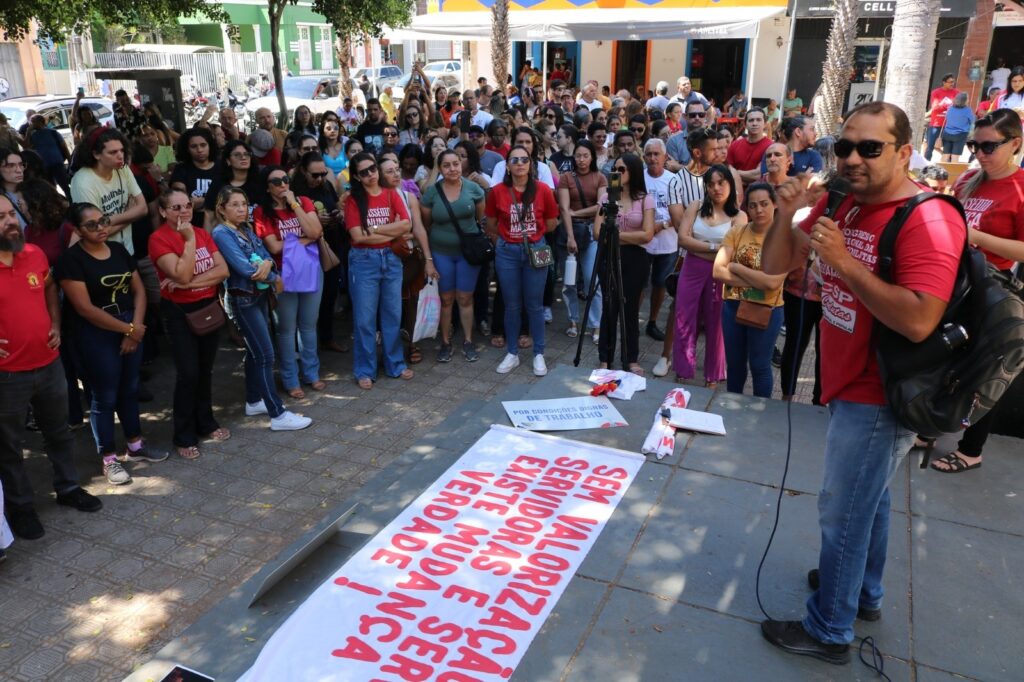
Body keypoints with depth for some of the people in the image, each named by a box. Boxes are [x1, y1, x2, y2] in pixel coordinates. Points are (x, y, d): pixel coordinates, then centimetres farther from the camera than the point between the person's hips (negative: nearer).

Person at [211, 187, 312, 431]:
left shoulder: (247, 229, 11)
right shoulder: (221, 233, -13)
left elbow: (266, 255, 2)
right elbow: (244, 267, -21)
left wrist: (267, 263, -22)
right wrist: (275, 278, -10)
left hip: (260, 295, 8)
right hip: (243, 299, -8)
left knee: (255, 351, 16)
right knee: (265, 354, -8)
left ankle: (254, 401, 29)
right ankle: (278, 415, -4)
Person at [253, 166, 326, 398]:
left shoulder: (304, 202, 2)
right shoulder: (261, 212, -8)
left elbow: (315, 232, -12)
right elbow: (274, 247, -17)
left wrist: (295, 205, -13)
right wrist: (305, 239, -12)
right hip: (284, 275, -3)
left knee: (309, 325, 14)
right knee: (287, 328, 5)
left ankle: (312, 373, 28)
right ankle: (291, 381, 16)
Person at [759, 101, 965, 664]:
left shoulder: (927, 219, -23)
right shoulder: (839, 204, 1)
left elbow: (919, 321, -33)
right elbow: (775, 265, 3)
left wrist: (843, 261, -32)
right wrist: (788, 213, -15)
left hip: (879, 396, -8)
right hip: (848, 384, 8)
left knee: (843, 512, 3)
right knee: (868, 497, 25)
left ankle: (828, 630, 21)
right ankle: (864, 591, 46)